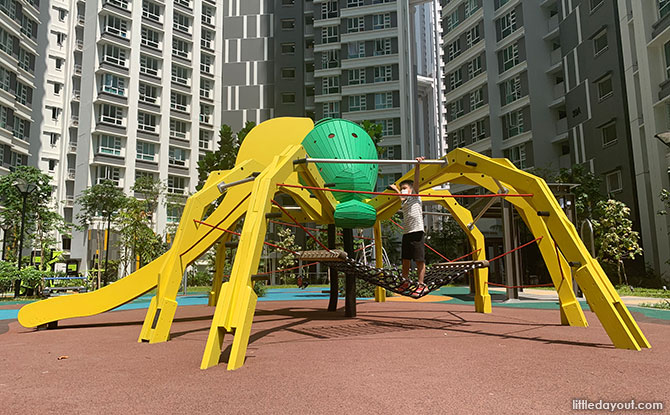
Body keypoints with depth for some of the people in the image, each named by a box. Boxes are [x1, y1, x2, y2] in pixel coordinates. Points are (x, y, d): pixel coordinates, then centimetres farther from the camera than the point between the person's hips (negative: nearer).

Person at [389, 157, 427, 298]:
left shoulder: (415, 196, 3)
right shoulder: (403, 201, 18)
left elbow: (416, 180, -8)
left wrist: (418, 166, -18)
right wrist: (395, 188, 50)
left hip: (417, 231, -7)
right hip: (406, 233, 7)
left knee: (419, 259, -5)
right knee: (406, 259, 12)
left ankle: (421, 285, -2)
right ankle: (405, 282, 24)